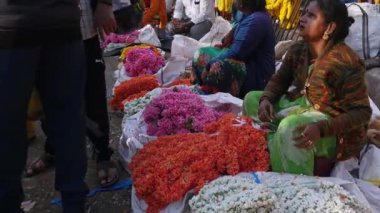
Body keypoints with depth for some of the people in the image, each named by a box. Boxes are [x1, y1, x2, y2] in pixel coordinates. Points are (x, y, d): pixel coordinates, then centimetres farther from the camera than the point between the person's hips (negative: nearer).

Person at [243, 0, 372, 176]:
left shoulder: (345, 63, -28)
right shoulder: (298, 50, -5)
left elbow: (362, 112, -25)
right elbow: (279, 80, 9)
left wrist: (321, 128, -39)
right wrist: (266, 99, -14)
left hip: (336, 130, -8)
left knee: (291, 127, -37)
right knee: (252, 99, 1)